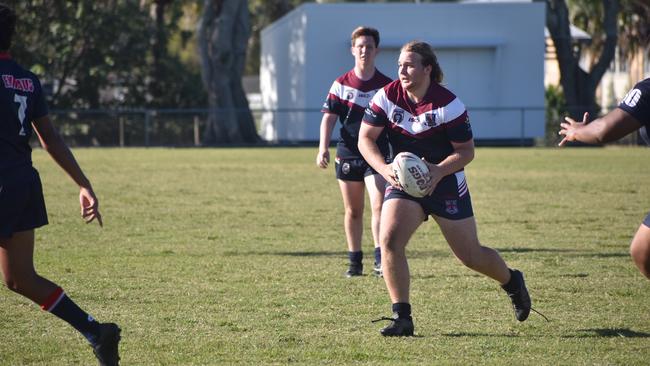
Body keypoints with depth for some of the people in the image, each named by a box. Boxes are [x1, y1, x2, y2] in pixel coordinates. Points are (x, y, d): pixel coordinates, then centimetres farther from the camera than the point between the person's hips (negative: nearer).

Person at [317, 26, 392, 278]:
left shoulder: (387, 86, 2)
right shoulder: (341, 85, 3)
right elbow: (329, 117, 1)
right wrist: (323, 148, -12)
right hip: (348, 155, 2)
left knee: (379, 205, -17)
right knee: (353, 211, 9)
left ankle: (380, 259, -20)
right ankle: (355, 261, 19)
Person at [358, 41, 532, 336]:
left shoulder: (447, 104, -18)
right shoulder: (388, 96, -9)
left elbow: (467, 151, -12)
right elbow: (365, 137, -5)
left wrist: (438, 171, -29)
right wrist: (385, 169, -22)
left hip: (445, 183, -3)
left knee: (470, 255, 6)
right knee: (389, 240, -21)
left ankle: (512, 282, 39)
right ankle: (401, 317, -14)